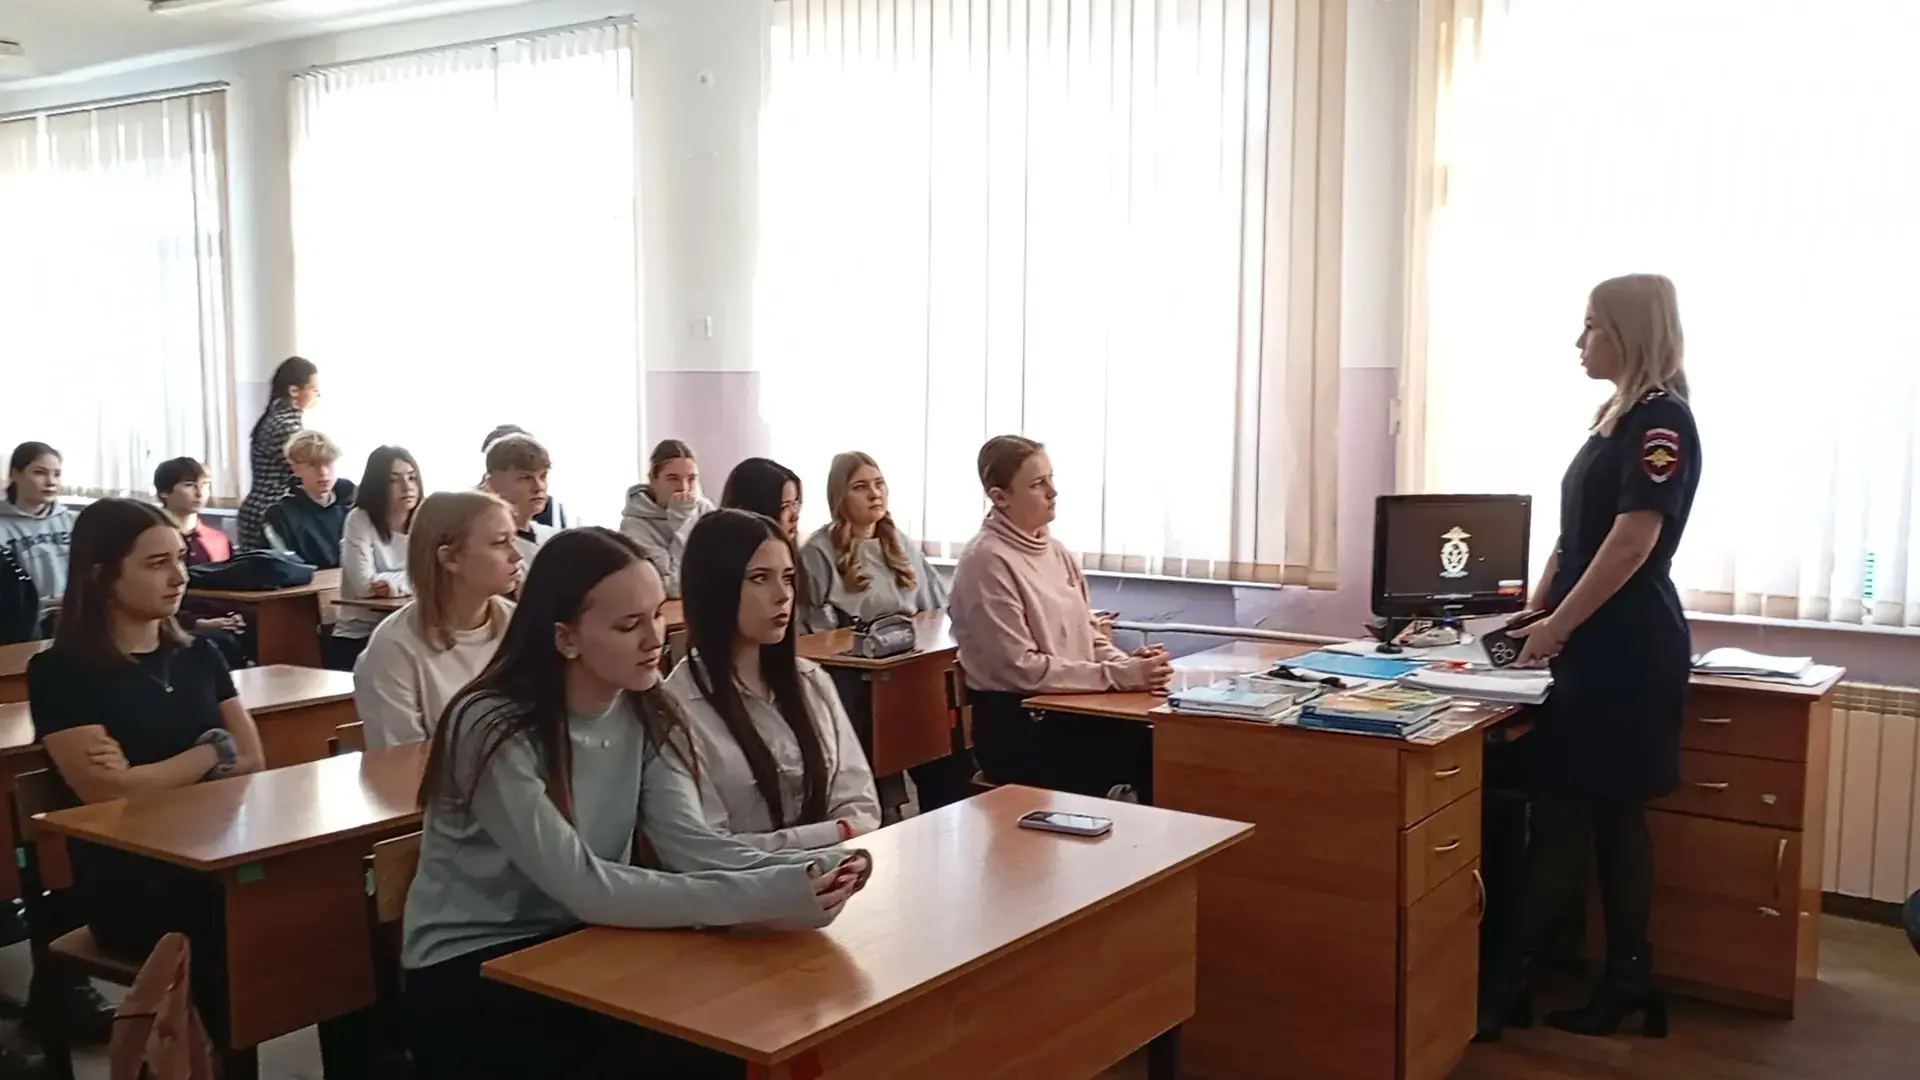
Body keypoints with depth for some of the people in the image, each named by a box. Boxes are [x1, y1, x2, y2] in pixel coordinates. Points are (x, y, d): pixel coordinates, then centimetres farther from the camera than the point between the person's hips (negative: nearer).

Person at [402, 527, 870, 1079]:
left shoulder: (646, 713, -2)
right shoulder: (495, 729, -22)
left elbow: (688, 843, -14)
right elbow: (582, 885, -29)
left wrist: (806, 869, -33)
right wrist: (762, 896, -37)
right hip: (468, 967, -6)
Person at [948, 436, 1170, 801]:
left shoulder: (1054, 551, 12)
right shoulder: (987, 561, -12)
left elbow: (1089, 638, 16)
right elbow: (1022, 668, -16)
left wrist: (1128, 664, -5)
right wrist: (1120, 675, -17)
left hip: (1068, 711, 7)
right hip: (1015, 729, -7)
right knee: (1150, 758, -21)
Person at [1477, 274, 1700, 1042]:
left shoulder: (1662, 420, -13)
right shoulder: (1615, 418, 15)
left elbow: (1631, 544, -20)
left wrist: (1557, 627, -16)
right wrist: (1535, 613, 14)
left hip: (1627, 651, -9)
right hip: (1600, 647, 9)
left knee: (1562, 815, -4)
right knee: (1608, 815, 11)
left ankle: (1501, 986, 4)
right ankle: (1629, 983, 18)